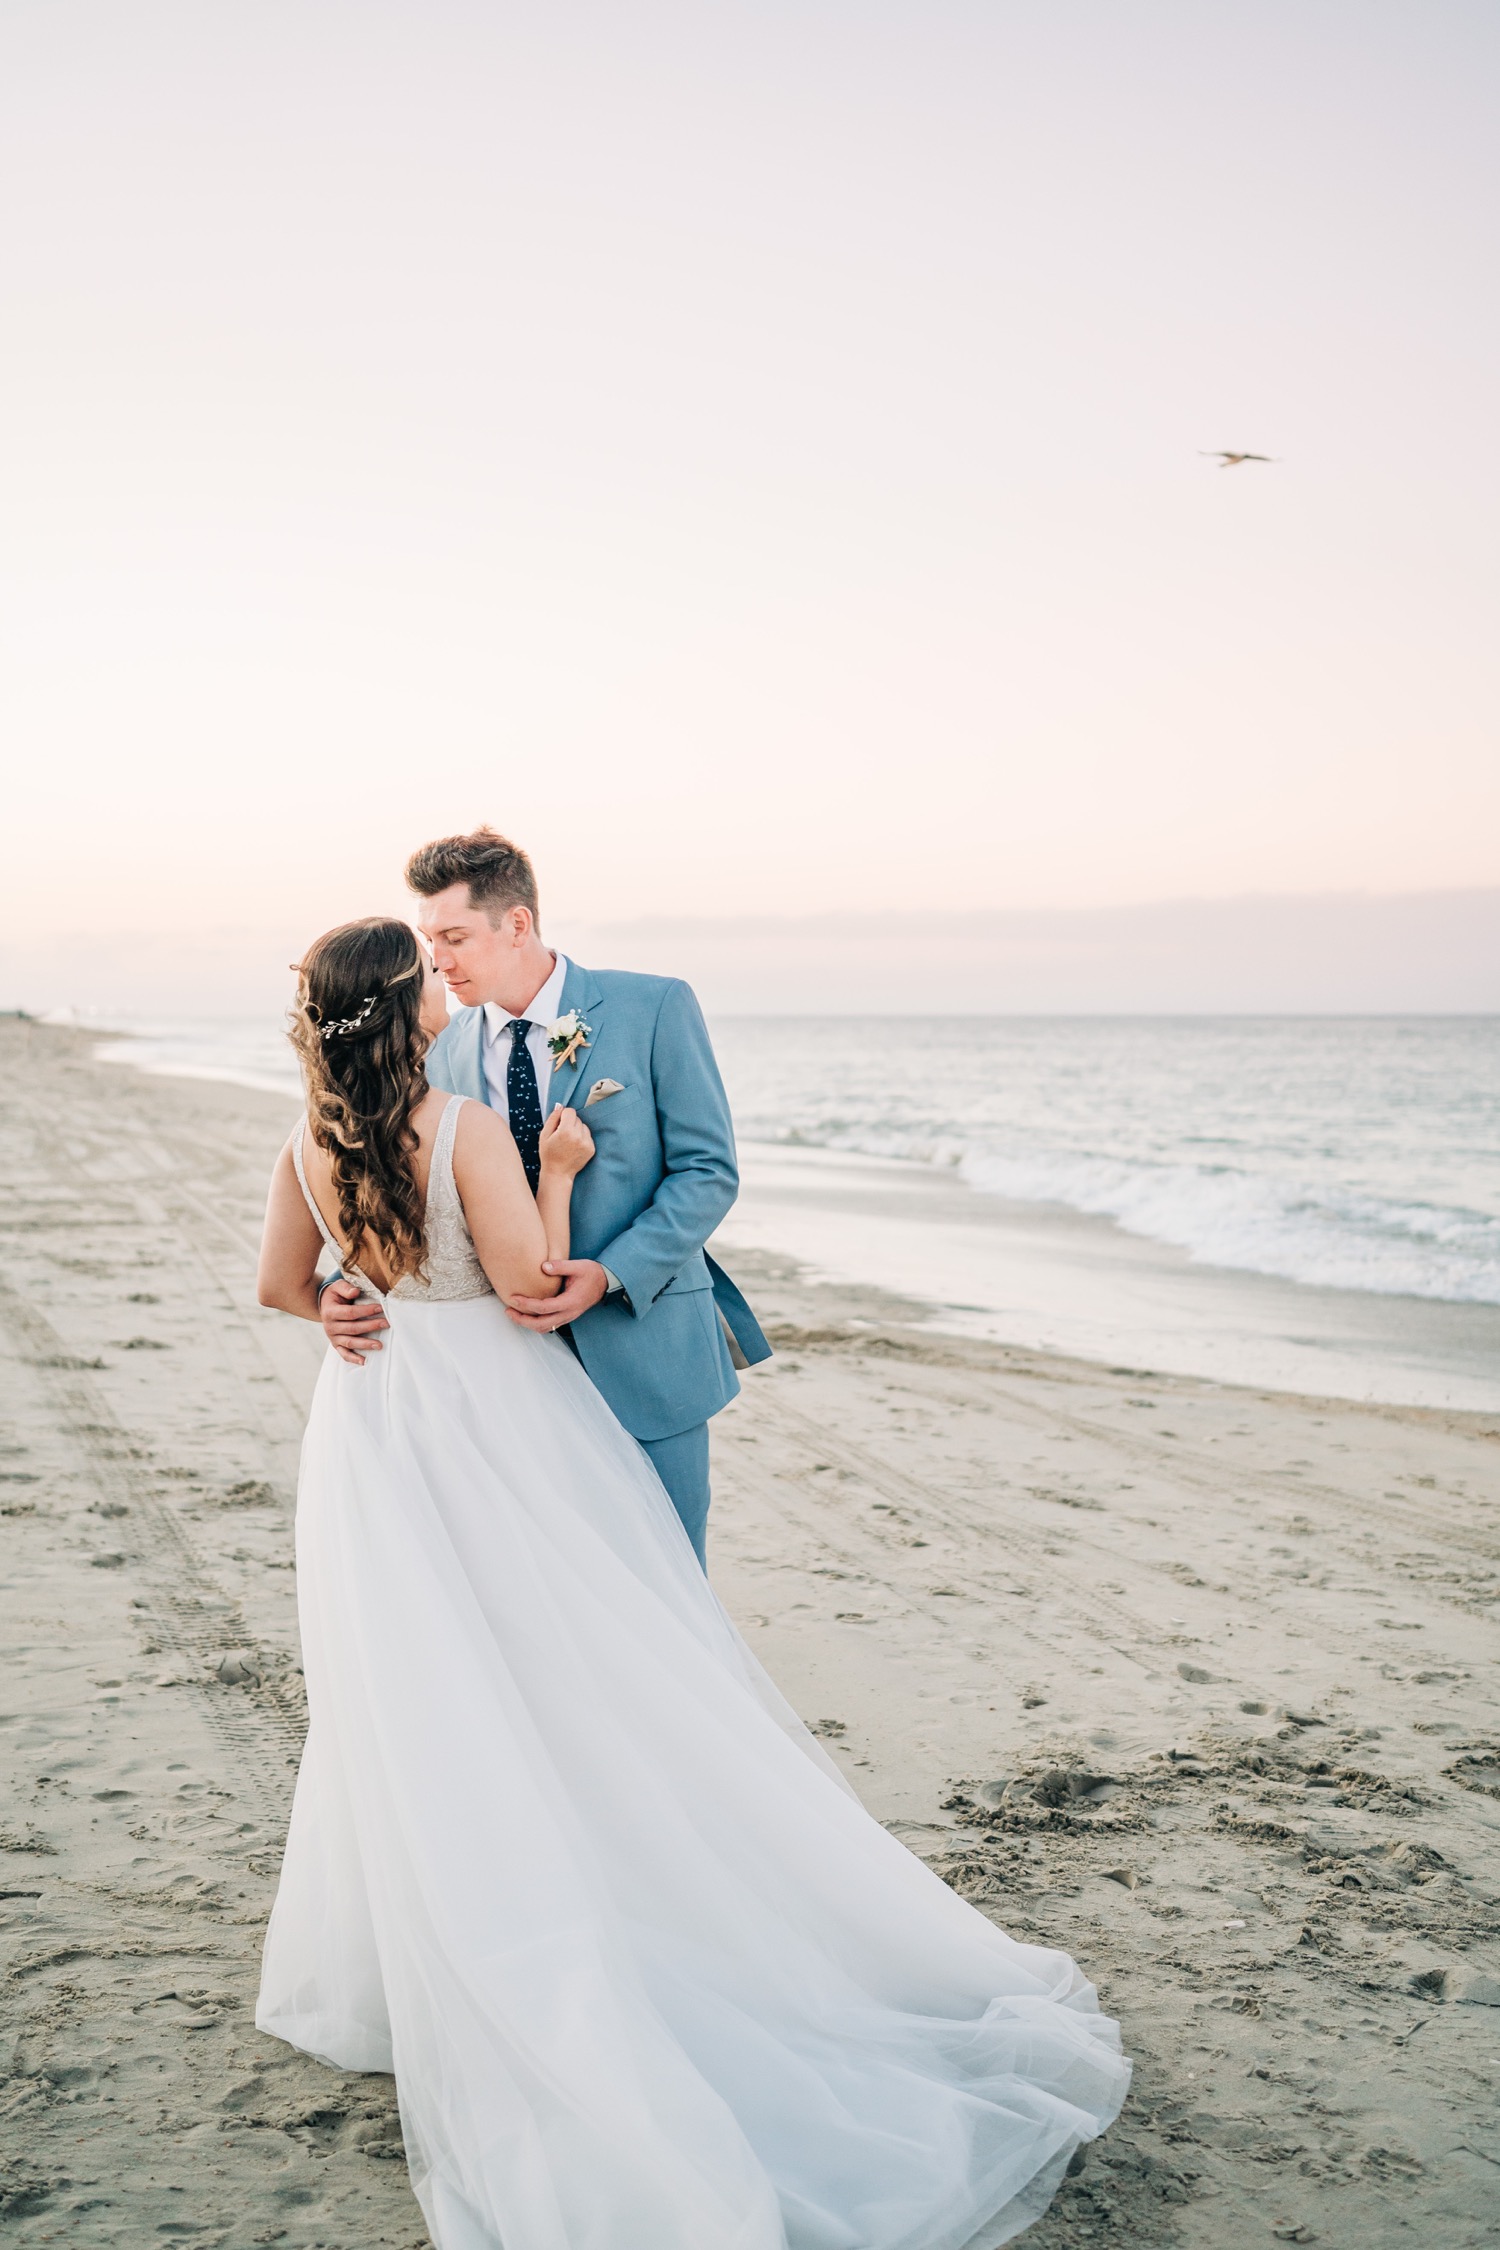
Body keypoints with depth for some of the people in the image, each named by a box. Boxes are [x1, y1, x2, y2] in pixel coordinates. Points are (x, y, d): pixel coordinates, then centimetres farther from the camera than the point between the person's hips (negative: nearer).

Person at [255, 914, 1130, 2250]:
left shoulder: (310, 1148, -2)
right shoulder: (471, 1134, -19)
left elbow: (283, 1286, 9)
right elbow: (531, 1289, -16)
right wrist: (558, 1175, -4)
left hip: (373, 1431, 5)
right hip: (491, 1425, -4)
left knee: (416, 1712, 14)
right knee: (576, 1688, 7)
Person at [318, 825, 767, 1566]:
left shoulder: (653, 1009, -8)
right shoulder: (445, 1052, 4)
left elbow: (708, 1169, -9)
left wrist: (611, 1274, -22)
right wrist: (351, 1289, -13)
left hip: (643, 1354, -3)